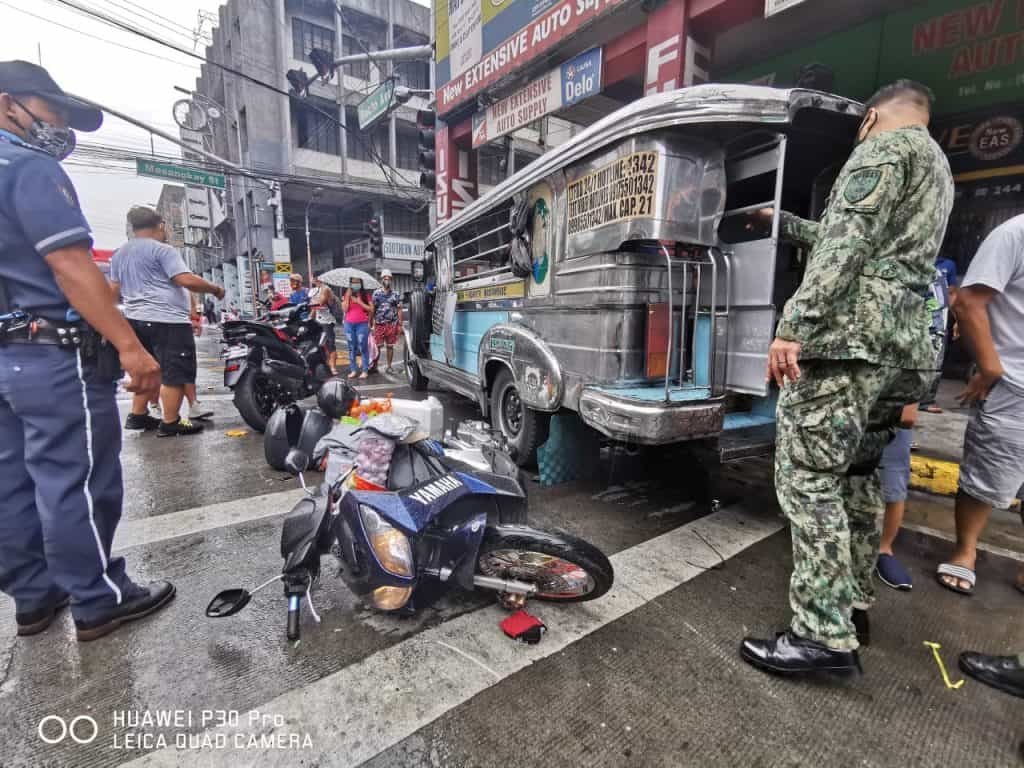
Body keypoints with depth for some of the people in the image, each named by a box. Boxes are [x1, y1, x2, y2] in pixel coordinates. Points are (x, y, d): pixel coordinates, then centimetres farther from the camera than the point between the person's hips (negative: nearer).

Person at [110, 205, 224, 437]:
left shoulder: (119, 254, 18)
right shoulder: (162, 250, -9)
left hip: (135, 319, 9)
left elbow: (114, 289, 21)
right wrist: (215, 289, -6)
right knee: (176, 374, -6)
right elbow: (186, 280, -17)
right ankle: (170, 423, -5)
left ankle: (137, 416, 24)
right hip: (167, 321, -9)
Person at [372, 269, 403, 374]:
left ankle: (389, 366, 13)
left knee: (390, 346, 6)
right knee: (377, 346, -2)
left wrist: (400, 325, 0)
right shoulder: (376, 293, 5)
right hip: (379, 324, -1)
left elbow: (399, 310, 6)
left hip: (392, 325, 1)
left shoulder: (395, 295, 7)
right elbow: (372, 309, 5)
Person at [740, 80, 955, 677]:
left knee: (808, 476, -10)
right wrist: (784, 222, 46)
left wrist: (794, 326, -24)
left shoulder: (884, 146, 0)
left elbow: (847, 244, -17)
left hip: (848, 337, -10)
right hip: (904, 346, 10)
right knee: (857, 476, 14)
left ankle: (824, 635, -6)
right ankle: (854, 606, 24)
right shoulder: (938, 167, 30)